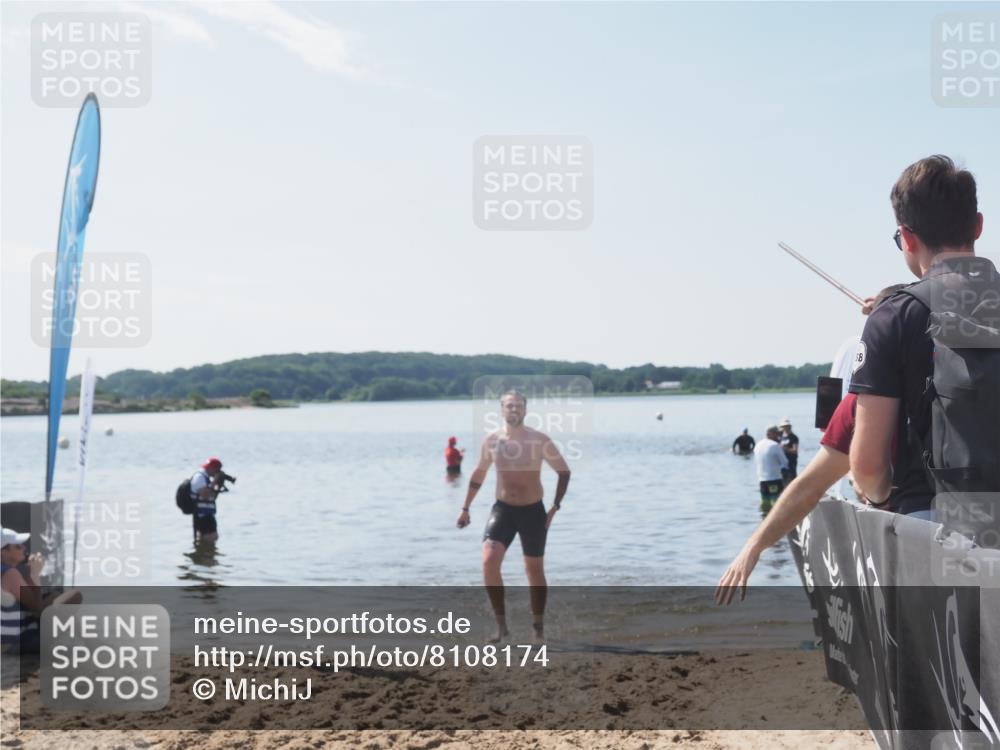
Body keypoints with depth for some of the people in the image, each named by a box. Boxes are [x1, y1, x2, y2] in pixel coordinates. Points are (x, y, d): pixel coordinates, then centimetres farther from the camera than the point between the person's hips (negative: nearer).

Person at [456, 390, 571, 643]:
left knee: (535, 570, 9)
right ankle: (501, 623, -8)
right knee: (489, 561, -19)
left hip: (533, 511, -1)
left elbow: (564, 471, 0)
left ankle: (539, 628, 26)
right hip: (503, 509, 1)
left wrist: (556, 506, -8)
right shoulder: (491, 440, -3)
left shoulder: (540, 440, -10)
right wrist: (466, 508, 12)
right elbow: (479, 474, 12)